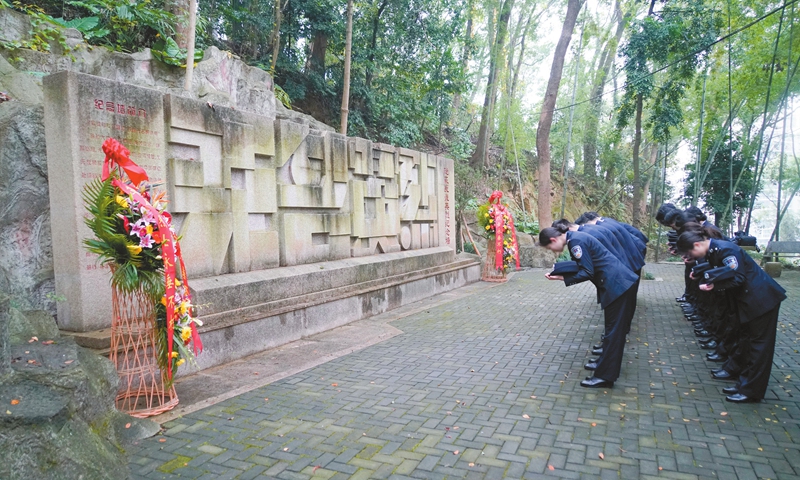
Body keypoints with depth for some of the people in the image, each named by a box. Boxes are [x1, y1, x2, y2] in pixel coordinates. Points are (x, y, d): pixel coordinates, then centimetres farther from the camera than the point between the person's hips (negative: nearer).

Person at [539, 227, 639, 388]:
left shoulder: (576, 241, -18)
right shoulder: (575, 238, 12)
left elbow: (587, 272, -18)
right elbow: (584, 267, 16)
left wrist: (562, 278, -16)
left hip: (617, 285, -10)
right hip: (618, 282, 10)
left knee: (613, 330, -5)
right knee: (614, 328, 19)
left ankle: (605, 376, 1)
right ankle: (606, 363, 32)